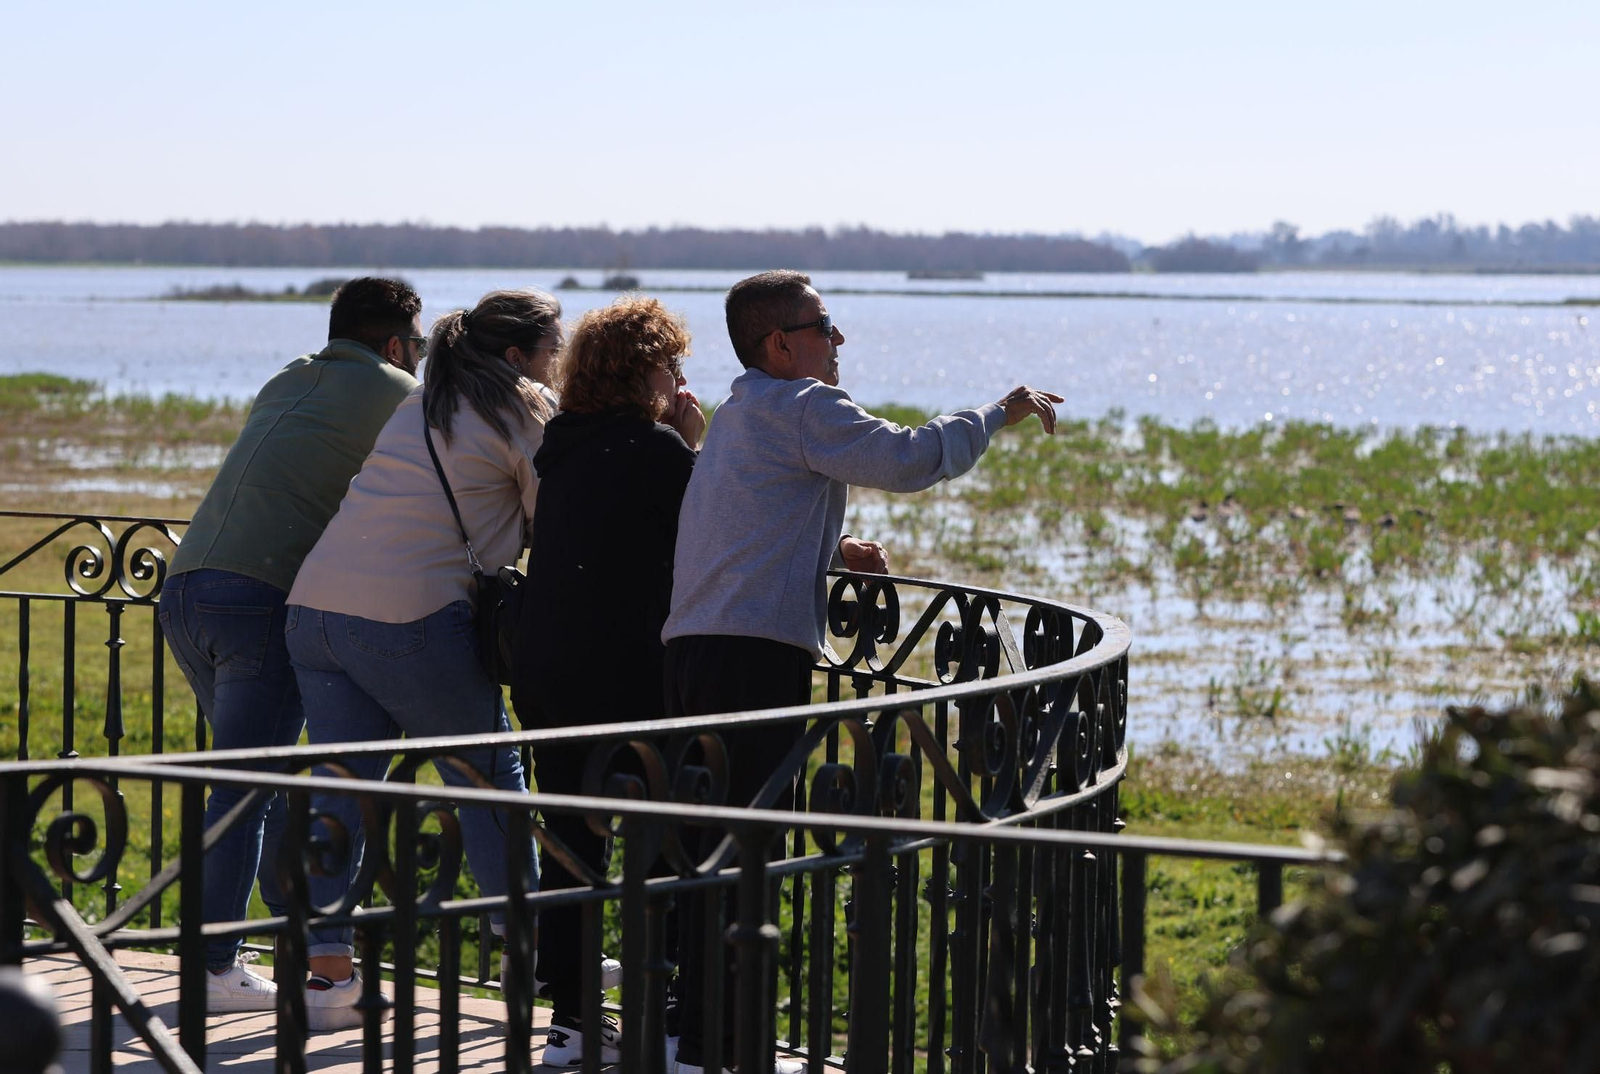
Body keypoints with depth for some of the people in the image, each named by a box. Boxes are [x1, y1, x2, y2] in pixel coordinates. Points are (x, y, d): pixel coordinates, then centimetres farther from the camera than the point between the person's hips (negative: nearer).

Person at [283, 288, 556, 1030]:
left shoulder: (417, 405, 21)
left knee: (341, 788, 7)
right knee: (489, 779, 10)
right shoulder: (522, 411, 1)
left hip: (315, 607, 7)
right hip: (411, 618, -7)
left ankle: (327, 971, 3)